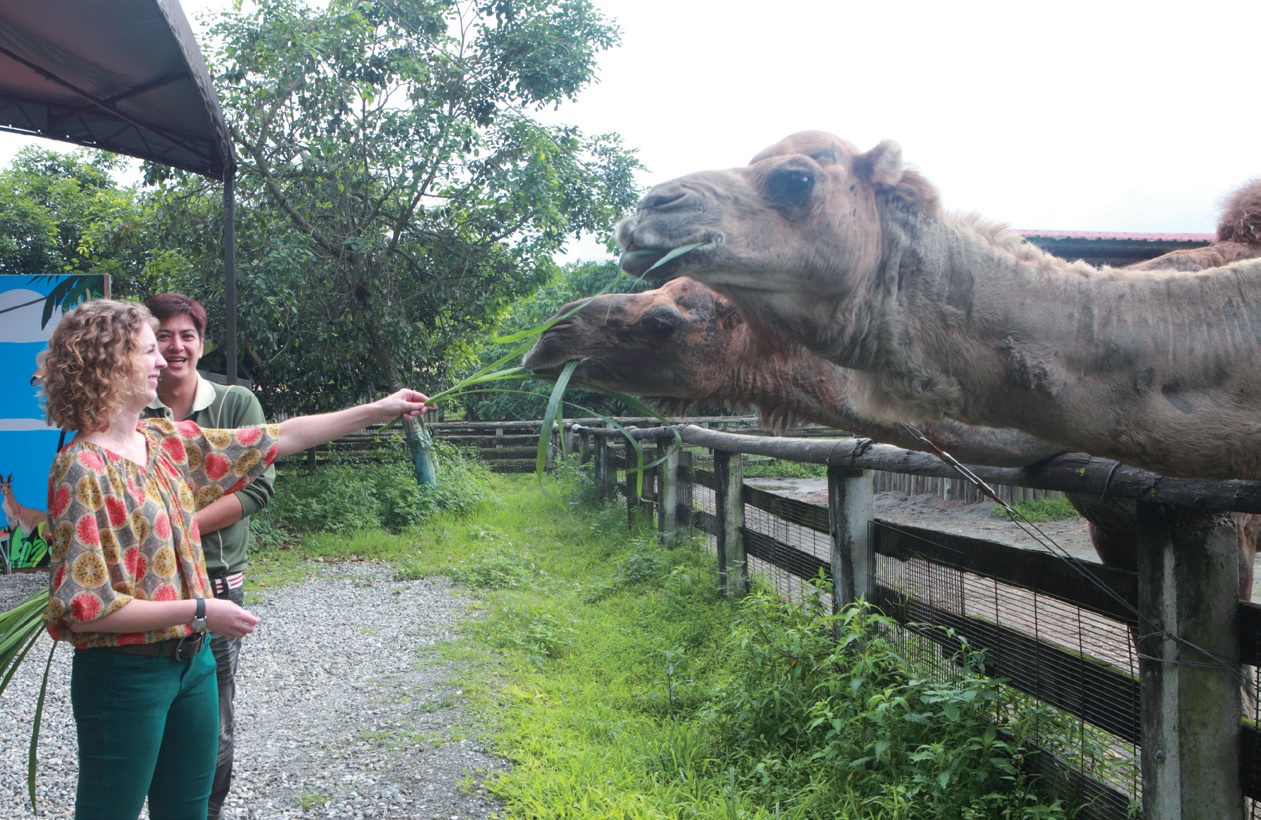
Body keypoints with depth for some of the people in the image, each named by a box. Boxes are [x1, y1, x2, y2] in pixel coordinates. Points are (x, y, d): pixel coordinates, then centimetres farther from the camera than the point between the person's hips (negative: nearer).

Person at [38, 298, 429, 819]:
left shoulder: (167, 442, 3)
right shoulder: (83, 469, -18)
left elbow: (277, 439, 8)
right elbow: (85, 608, -19)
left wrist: (378, 410, 9)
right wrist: (199, 612, -18)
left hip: (192, 660, 7)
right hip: (124, 674, -7)